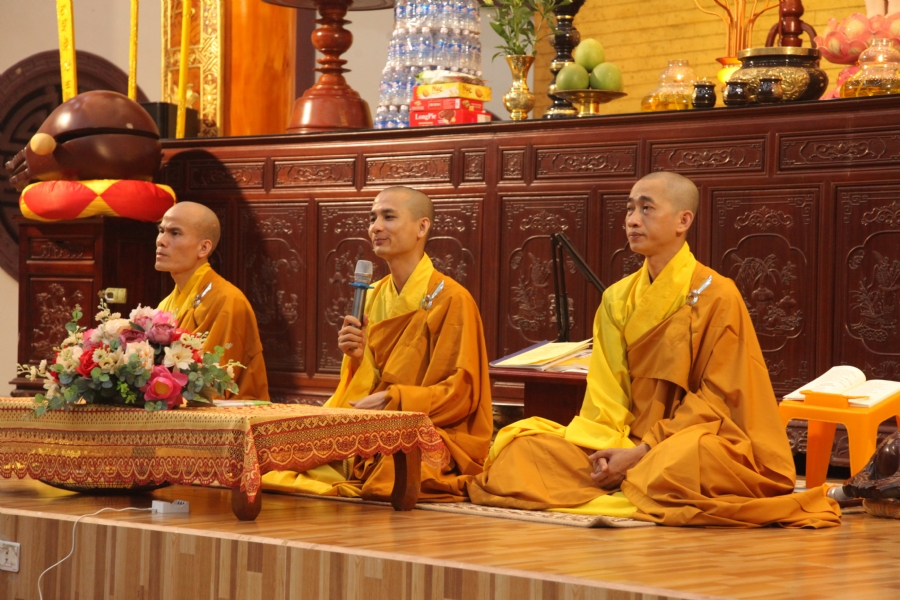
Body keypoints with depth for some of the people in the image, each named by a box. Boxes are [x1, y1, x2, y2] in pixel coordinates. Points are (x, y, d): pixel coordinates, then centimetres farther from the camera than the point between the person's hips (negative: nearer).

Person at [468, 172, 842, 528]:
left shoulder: (716, 296, -6)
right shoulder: (617, 298, 10)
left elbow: (716, 398, -10)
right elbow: (605, 391, 6)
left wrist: (643, 451, -18)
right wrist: (609, 449, -15)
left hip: (700, 440, -5)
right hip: (627, 442, 5)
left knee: (684, 457, -41)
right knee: (518, 442, -13)